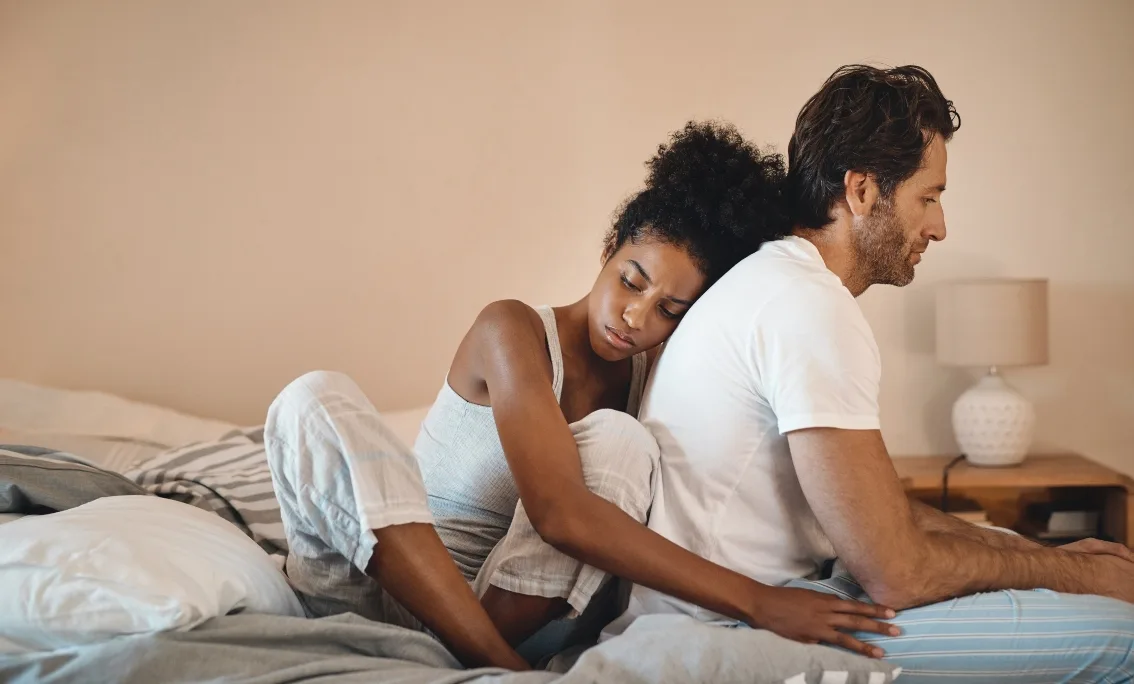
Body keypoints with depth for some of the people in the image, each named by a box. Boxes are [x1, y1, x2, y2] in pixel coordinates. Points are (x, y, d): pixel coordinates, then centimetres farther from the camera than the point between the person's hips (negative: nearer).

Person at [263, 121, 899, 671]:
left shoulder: (655, 380, 5)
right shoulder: (513, 331, -14)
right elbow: (560, 513, -29)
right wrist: (756, 602, -33)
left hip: (505, 606, 3)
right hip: (373, 586, -3)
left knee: (622, 441, -20)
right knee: (317, 399, -31)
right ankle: (502, 667, -35)